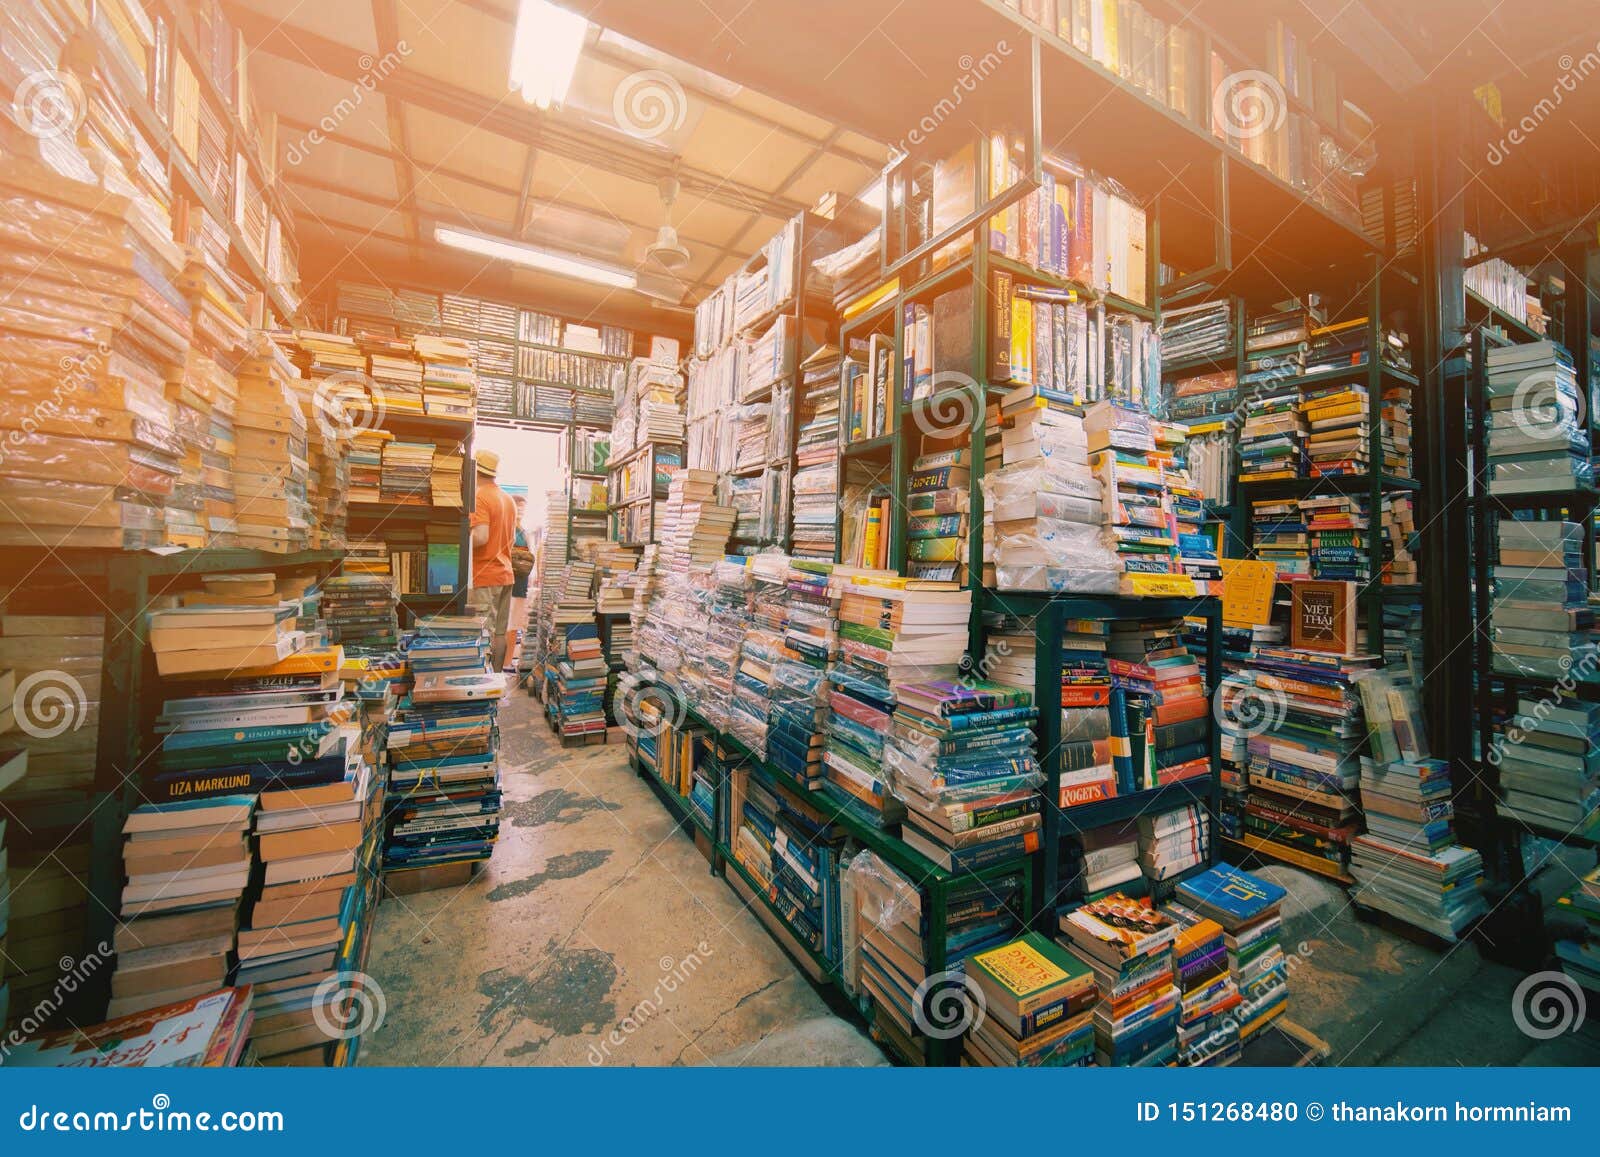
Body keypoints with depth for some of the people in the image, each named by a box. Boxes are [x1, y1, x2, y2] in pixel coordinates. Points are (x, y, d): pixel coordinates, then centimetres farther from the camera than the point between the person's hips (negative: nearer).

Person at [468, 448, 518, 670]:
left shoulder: (478, 496, -12)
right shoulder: (508, 498, 12)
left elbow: (480, 536, -22)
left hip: (484, 576, -8)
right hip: (504, 573, 8)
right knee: (500, 631, 12)